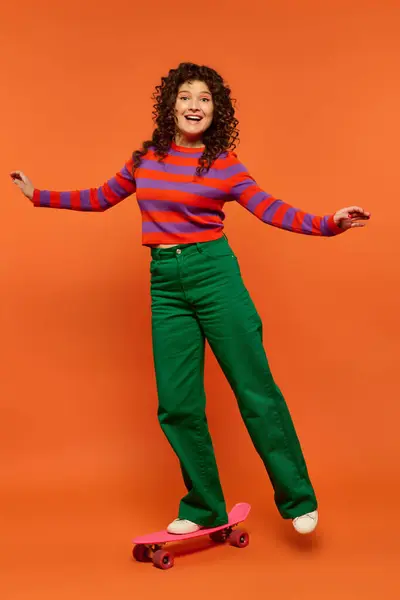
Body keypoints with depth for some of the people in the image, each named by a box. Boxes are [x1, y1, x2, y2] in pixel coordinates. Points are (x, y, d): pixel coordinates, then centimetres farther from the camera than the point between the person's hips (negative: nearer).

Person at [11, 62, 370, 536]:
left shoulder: (224, 163, 2)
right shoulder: (145, 159, 12)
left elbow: (271, 209, -5)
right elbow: (101, 198, 23)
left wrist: (326, 224, -18)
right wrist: (39, 196, 26)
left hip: (214, 272, -3)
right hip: (165, 283, 4)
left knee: (254, 388, -2)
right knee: (177, 404, 3)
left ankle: (298, 500, 14)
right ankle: (204, 509, 21)